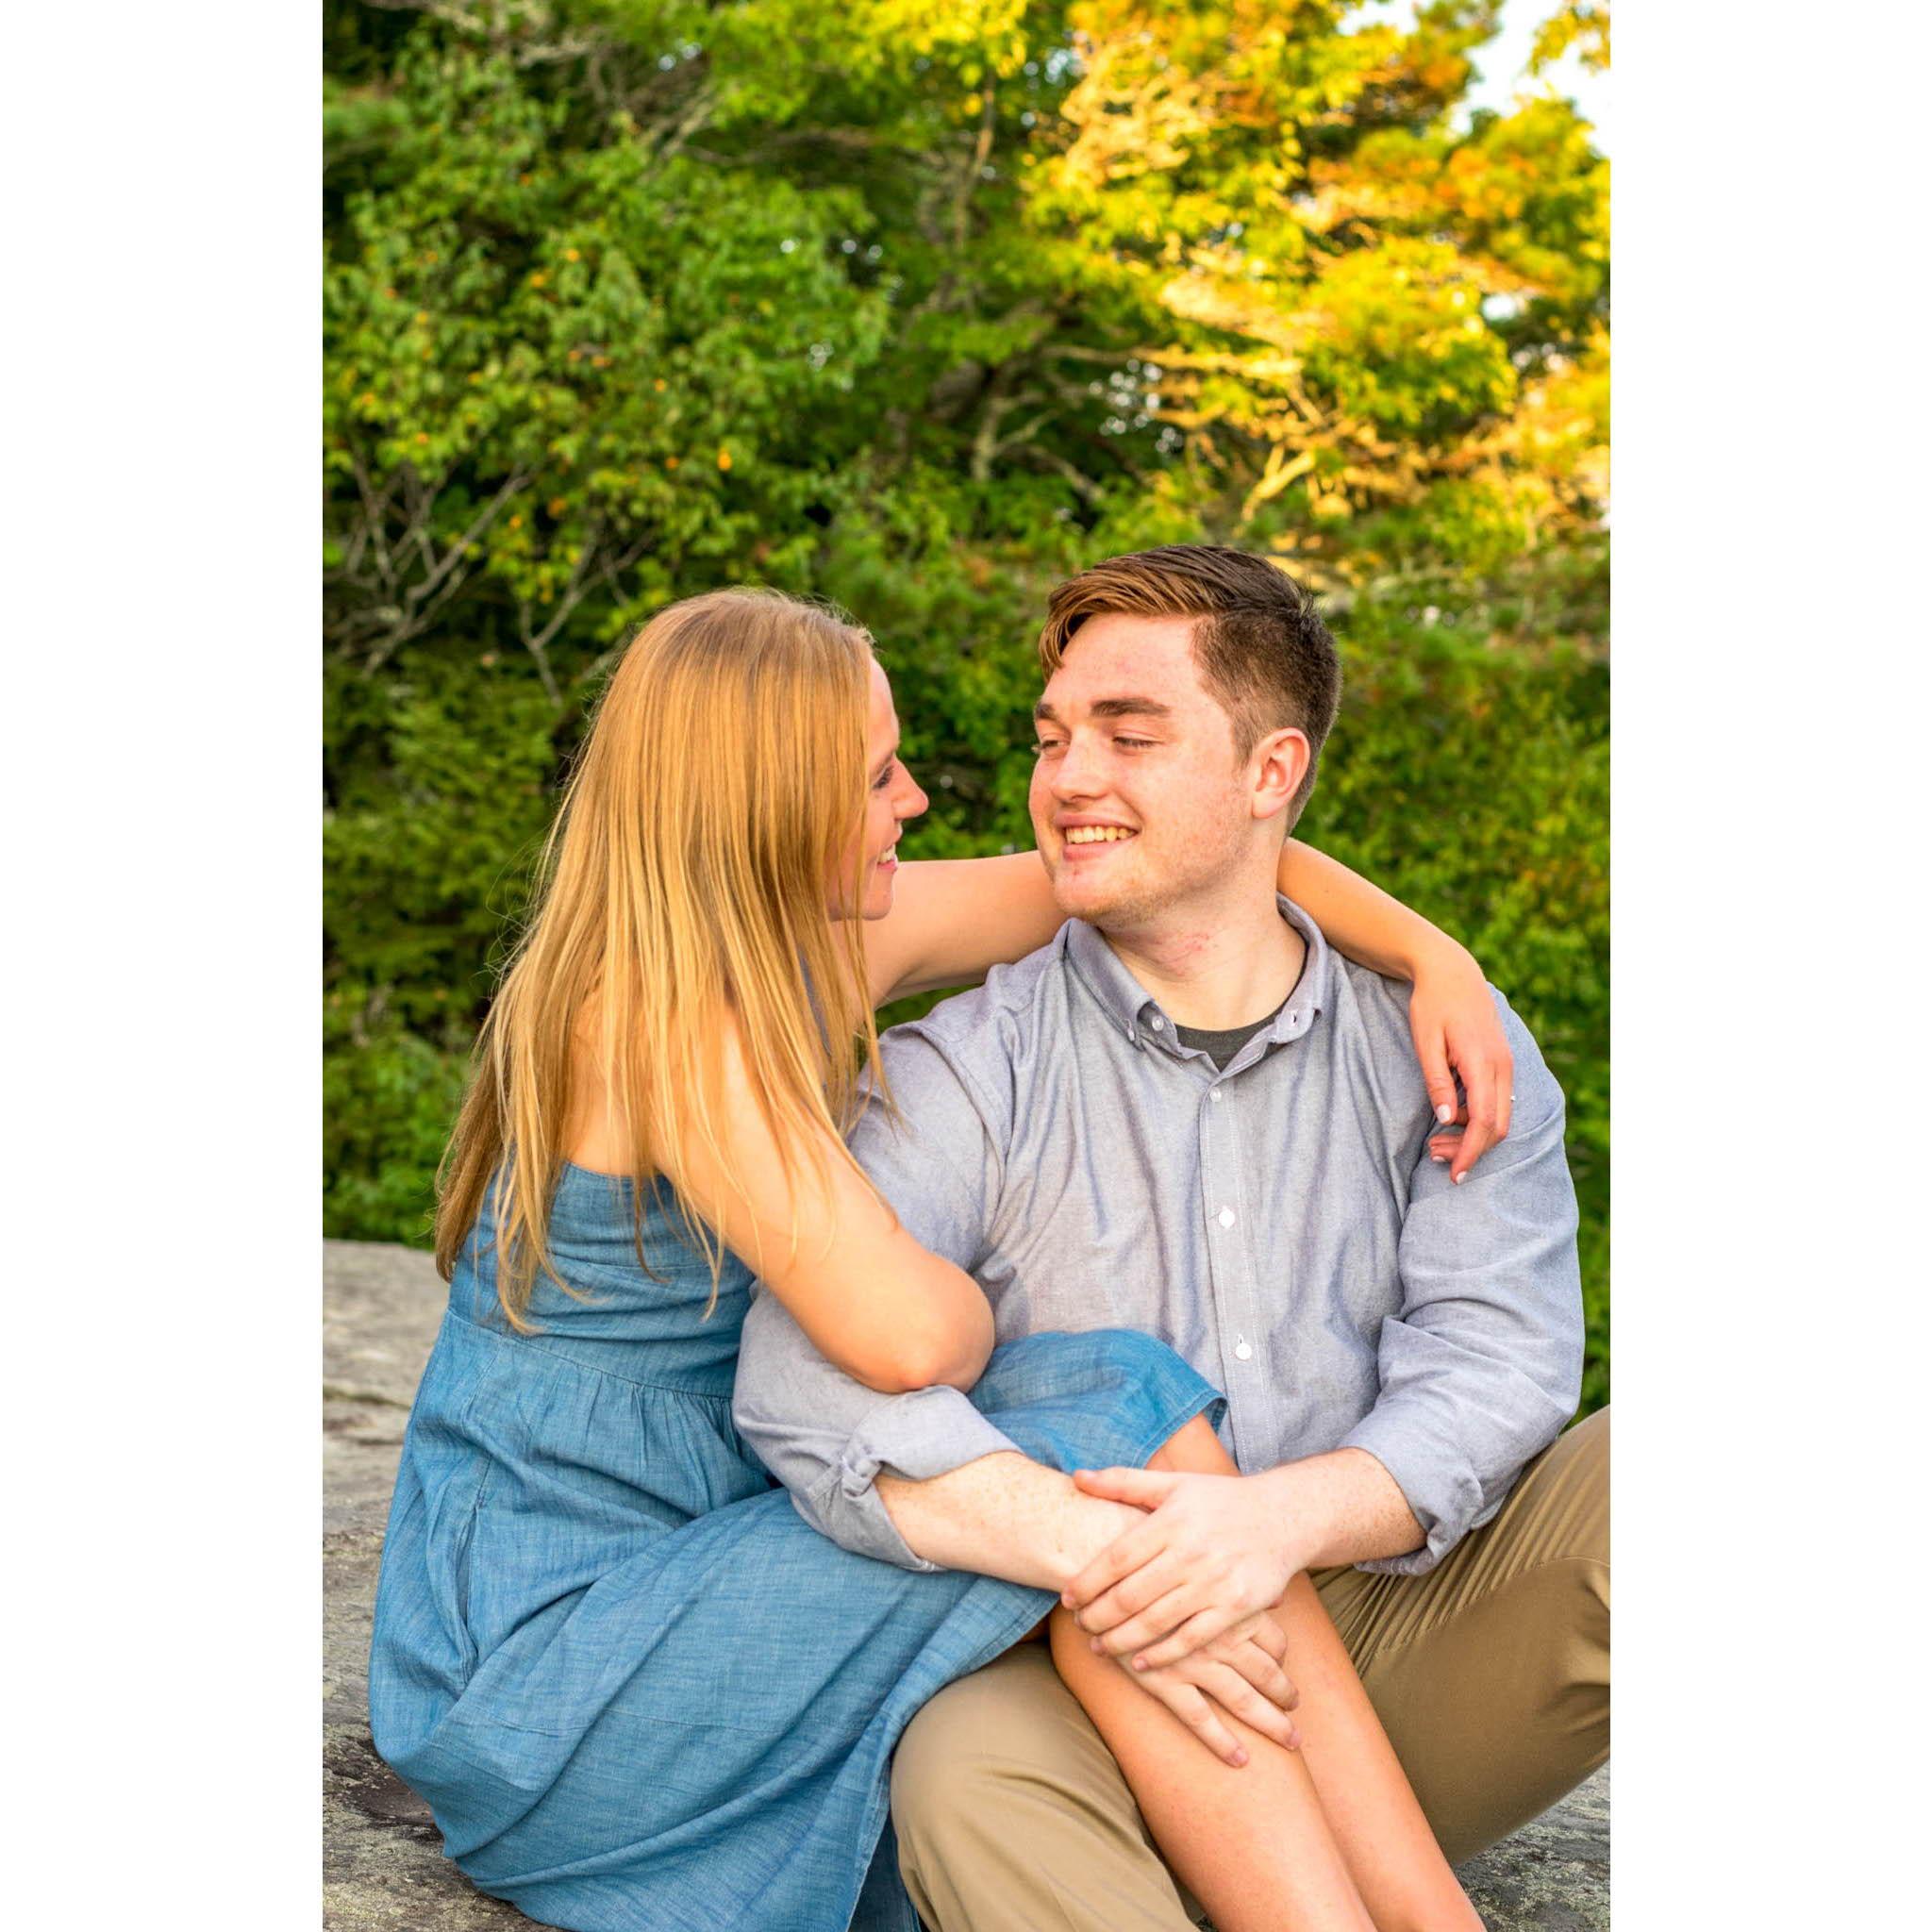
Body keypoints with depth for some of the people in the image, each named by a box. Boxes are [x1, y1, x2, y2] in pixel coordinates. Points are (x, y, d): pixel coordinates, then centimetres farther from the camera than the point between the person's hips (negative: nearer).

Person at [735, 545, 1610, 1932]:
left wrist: (1287, 1516, -28)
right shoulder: (971, 1070, 0)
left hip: (1405, 1645, 2)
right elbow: (808, 1378, -15)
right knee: (970, 1773, -34)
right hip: (1124, 1694, -2)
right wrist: (1092, 1550, -30)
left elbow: (1496, 1362, -7)